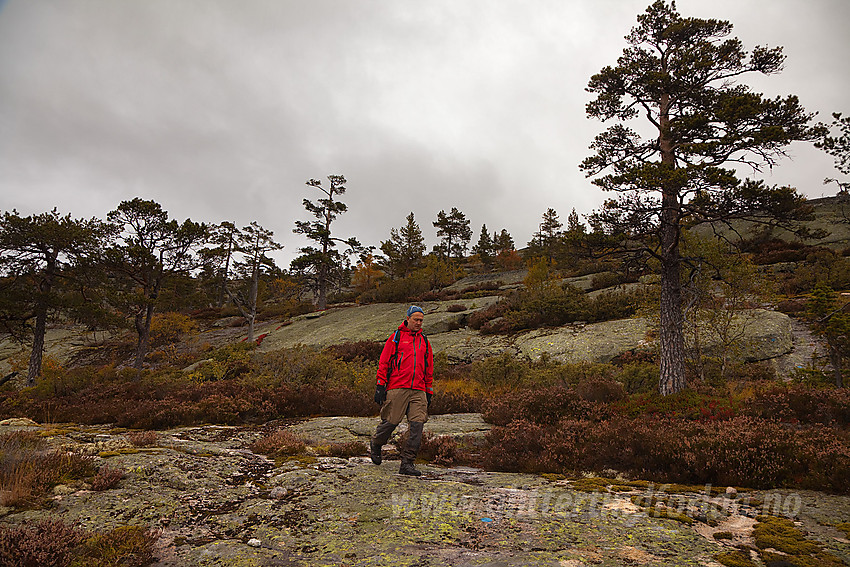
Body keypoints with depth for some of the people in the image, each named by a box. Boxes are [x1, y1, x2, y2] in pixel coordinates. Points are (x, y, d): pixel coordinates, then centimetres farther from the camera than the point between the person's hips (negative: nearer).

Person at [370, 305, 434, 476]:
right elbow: (384, 362, 2)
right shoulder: (396, 337, 6)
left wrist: (429, 392, 19)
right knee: (390, 421, -3)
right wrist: (380, 386, -5)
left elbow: (429, 370, 23)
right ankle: (375, 444, 29)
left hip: (418, 391, 4)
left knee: (417, 424, -8)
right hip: (397, 388, -4)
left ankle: (407, 463, -1)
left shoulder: (424, 341, 19)